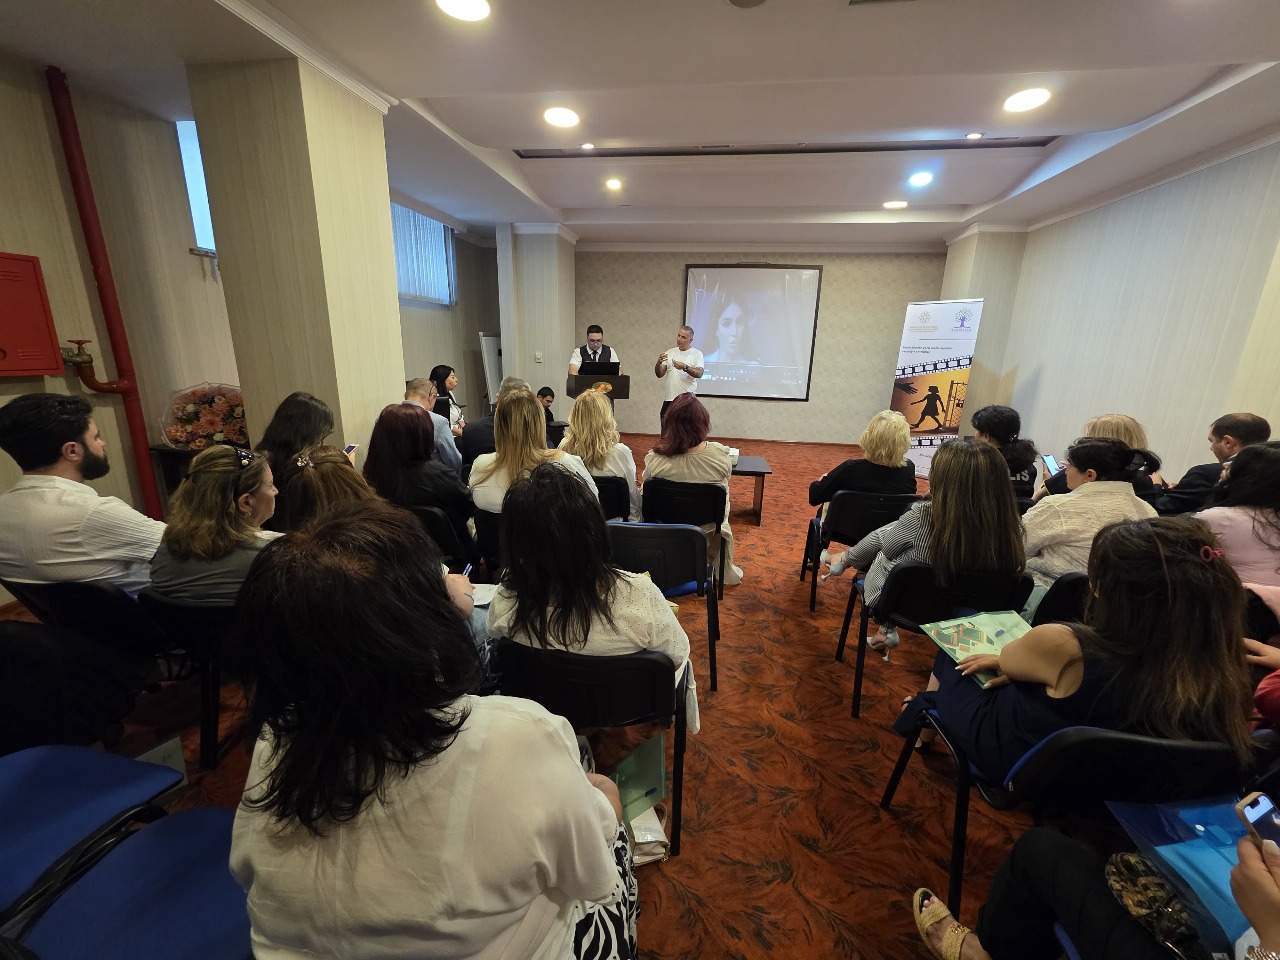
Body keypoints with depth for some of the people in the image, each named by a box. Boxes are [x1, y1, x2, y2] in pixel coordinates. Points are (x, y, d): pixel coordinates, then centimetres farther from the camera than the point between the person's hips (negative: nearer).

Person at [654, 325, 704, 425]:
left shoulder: (697, 354, 2)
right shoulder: (669, 353, 12)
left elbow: (699, 374, -13)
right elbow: (659, 374, 7)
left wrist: (685, 367, -29)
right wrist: (659, 362, -13)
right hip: (669, 400, 4)